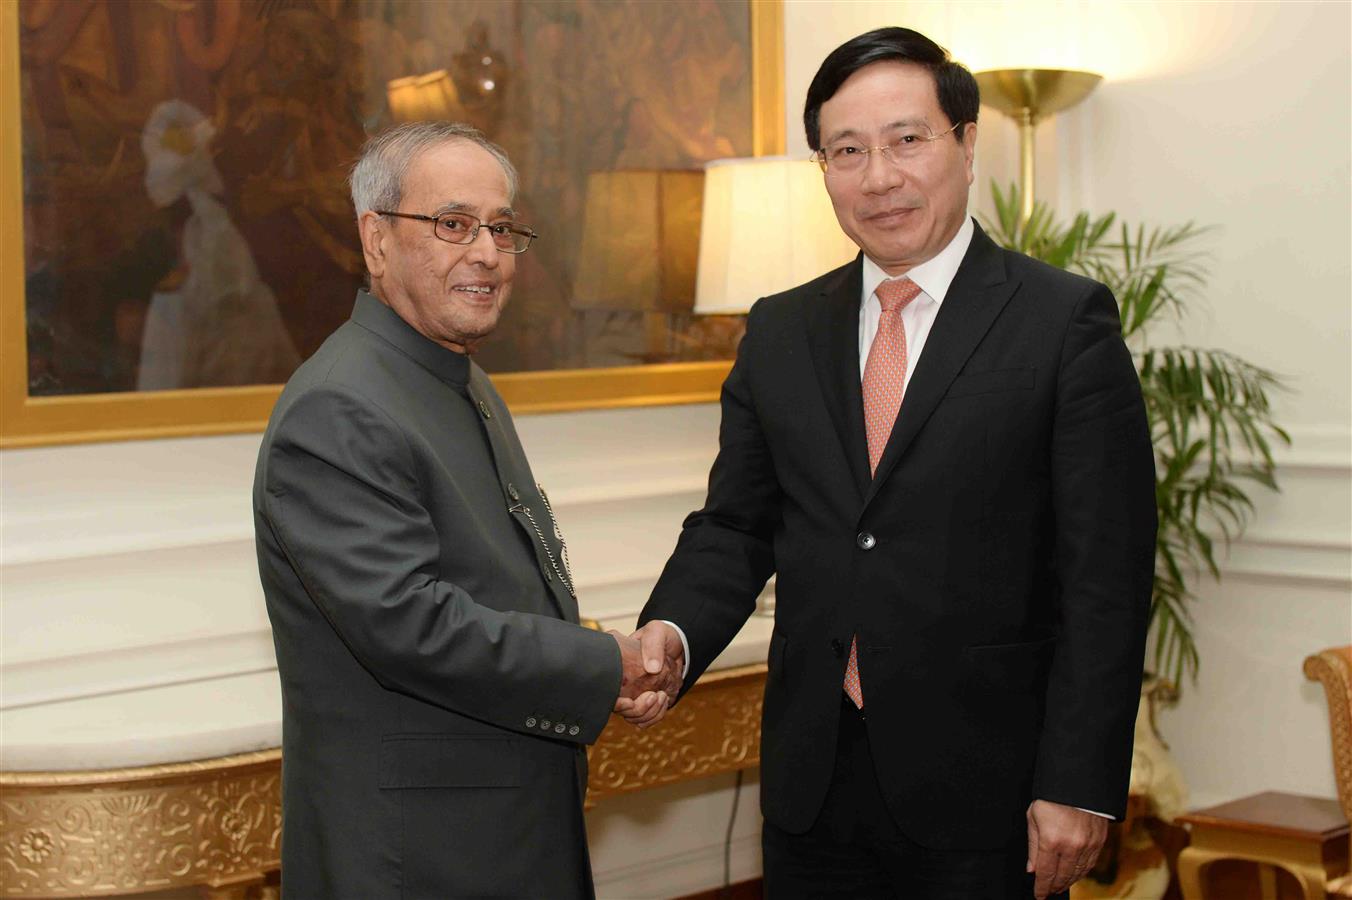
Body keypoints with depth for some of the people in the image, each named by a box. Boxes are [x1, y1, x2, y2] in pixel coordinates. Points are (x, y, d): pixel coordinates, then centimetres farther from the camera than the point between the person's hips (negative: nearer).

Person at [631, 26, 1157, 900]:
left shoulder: (1067, 321, -5)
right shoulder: (778, 333, 9)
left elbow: (1107, 573, -8)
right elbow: (736, 524, 11)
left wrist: (1080, 787, -13)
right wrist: (673, 631, -10)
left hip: (983, 794, -4)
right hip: (814, 786, 4)